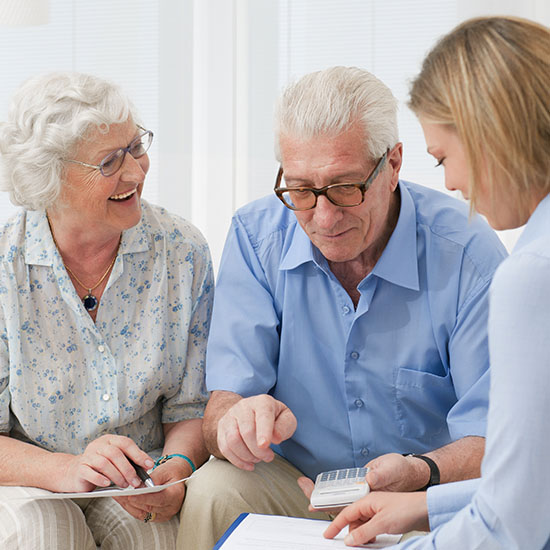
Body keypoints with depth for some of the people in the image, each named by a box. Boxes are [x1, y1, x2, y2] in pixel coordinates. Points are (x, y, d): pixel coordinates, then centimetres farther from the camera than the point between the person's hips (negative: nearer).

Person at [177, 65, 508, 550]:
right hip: (292, 488, 0)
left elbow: (494, 437, -13)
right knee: (214, 491, -30)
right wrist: (237, 419, -33)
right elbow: (225, 401, -8)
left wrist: (421, 473, -35)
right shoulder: (256, 236, -4)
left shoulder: (468, 253, -13)